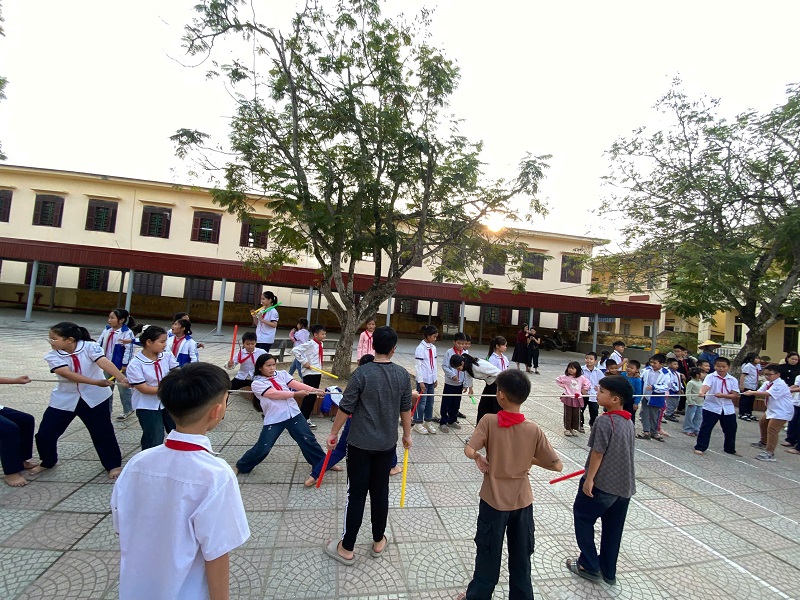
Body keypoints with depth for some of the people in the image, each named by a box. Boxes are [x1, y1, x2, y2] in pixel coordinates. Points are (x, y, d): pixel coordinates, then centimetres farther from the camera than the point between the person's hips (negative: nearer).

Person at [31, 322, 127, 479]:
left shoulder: (89, 347, -17)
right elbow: (68, 374, -26)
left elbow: (105, 362, -32)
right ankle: (47, 462, 40)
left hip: (94, 397, -3)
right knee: (45, 433, 8)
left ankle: (113, 464, 22)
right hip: (64, 399, 3)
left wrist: (121, 378, -49)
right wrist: (96, 382, -40)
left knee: (103, 432, 4)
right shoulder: (52, 356, -11)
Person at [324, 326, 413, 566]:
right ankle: (378, 542, 31)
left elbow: (345, 407, -12)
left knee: (356, 494, 8)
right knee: (380, 492, 16)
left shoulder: (362, 373, -16)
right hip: (387, 444, 3)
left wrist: (333, 433, 2)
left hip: (361, 443, -3)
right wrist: (407, 434, 17)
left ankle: (346, 548, 21)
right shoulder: (403, 375, -6)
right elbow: (405, 409, 3)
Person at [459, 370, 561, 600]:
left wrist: (479, 457, -7)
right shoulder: (534, 430, -12)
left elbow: (469, 450, -26)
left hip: (494, 501, -1)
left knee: (488, 555, 16)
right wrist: (532, 460, 5)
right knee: (521, 558, 19)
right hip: (522, 501, 2)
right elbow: (557, 465, -8)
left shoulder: (489, 421, -18)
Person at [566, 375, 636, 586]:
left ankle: (589, 566, 20)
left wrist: (589, 479, -13)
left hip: (601, 483, -7)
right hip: (624, 485, 8)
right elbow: (622, 452, 14)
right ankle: (608, 571, 31)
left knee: (582, 517, 12)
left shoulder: (605, 421, -21)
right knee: (613, 528, 18)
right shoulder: (628, 421, 4)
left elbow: (598, 453, -21)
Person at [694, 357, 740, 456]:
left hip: (728, 409, 4)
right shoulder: (710, 377, -8)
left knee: (730, 429, 17)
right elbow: (706, 386, -28)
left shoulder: (733, 380, 2)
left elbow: (735, 395, -4)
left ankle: (730, 449, 38)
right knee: (706, 428, -2)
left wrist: (723, 395, -22)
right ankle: (700, 447, 6)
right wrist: (702, 392, -49)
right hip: (711, 407, -4)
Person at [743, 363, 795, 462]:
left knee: (771, 429, -17)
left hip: (782, 412, -11)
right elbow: (759, 393, -4)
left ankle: (769, 453, -15)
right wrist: (752, 392, -25)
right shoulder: (767, 383, 5)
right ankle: (763, 443, 49)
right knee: (762, 423, 26)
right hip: (771, 410, 11)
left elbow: (767, 394, -36)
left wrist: (752, 393, -39)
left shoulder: (780, 384, -23)